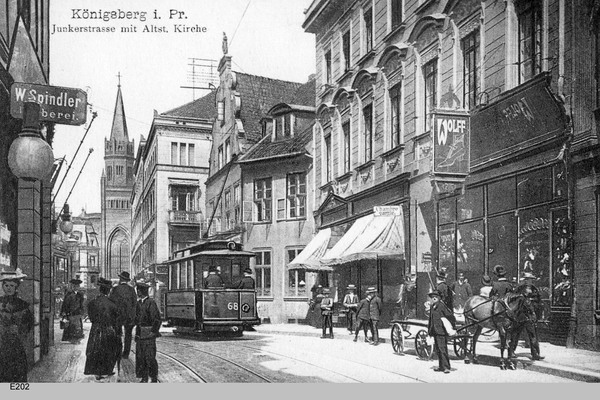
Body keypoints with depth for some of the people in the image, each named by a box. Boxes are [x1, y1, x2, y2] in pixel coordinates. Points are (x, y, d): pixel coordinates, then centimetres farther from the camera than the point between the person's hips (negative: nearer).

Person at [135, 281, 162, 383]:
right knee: (140, 356, 8)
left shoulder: (151, 303, -12)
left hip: (149, 334, -7)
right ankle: (144, 377, 16)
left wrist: (153, 332, -13)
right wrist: (137, 331, 14)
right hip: (139, 334, 7)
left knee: (150, 357, -4)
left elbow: (157, 319, -13)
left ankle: (154, 378, 5)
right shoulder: (138, 303, 12)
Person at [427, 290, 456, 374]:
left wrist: (453, 327, -10)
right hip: (435, 332, 8)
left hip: (441, 332, -8)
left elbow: (451, 315, -12)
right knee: (438, 350, 12)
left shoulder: (442, 306, -11)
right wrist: (429, 331, 20)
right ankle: (441, 366, 20)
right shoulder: (432, 308, 14)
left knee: (443, 349, -10)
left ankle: (446, 367, -6)